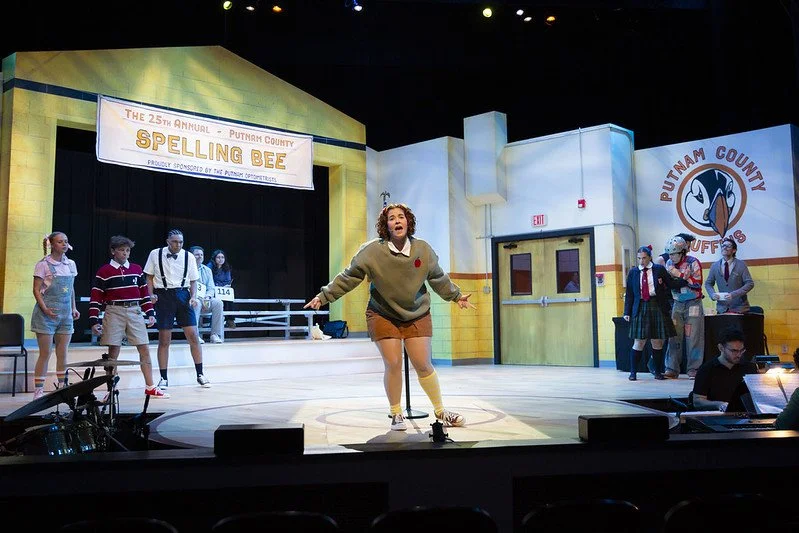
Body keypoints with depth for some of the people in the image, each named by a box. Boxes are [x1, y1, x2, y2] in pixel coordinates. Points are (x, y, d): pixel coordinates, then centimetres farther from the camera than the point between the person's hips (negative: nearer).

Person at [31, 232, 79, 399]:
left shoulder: (71, 264, 10)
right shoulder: (43, 264, -6)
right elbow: (36, 290, -8)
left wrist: (73, 308, 8)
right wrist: (45, 309, -19)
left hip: (65, 314, 5)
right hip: (47, 314, -5)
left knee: (63, 354, 8)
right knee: (45, 354, -2)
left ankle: (62, 388, 16)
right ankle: (38, 391, 5)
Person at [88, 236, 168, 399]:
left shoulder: (137, 269, 12)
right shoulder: (103, 272, 1)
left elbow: (144, 293, 15)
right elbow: (96, 298, -1)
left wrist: (150, 313, 7)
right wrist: (94, 321, -7)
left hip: (135, 311, 3)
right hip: (114, 312, -3)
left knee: (144, 349, 0)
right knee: (113, 351, 1)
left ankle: (150, 387, 6)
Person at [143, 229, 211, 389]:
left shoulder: (188, 257, 2)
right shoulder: (155, 254, -1)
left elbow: (193, 280, 9)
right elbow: (150, 277, 7)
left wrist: (193, 297, -6)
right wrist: (151, 295, -6)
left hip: (183, 295, 1)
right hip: (163, 296, -1)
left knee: (193, 335, -3)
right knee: (164, 340, 1)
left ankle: (200, 374, 8)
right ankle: (164, 378, 12)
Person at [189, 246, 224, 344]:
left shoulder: (207, 270, 17)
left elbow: (211, 288, 11)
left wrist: (207, 297, -12)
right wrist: (198, 297, -21)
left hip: (206, 301, 4)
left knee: (217, 302, -25)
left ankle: (215, 334, -24)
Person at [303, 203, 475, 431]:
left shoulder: (423, 250, -7)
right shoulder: (372, 251, -16)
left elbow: (439, 278, 10)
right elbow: (347, 278, -9)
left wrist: (456, 296, 18)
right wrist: (324, 296, -11)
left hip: (417, 315, 2)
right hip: (383, 316, -2)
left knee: (424, 365, 1)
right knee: (393, 364, -5)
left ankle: (440, 411, 20)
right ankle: (396, 413, 16)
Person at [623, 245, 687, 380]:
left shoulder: (659, 269, 4)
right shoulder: (633, 272, 7)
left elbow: (671, 284, 8)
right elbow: (629, 294, 8)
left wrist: (685, 279, -7)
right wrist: (627, 312, 4)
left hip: (657, 308, 0)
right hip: (640, 309, 0)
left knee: (658, 342, 5)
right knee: (639, 342, -2)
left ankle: (657, 372, 17)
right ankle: (633, 372, 6)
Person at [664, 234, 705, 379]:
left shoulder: (693, 262, -11)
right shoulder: (669, 264, 5)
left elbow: (697, 283, -16)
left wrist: (680, 275, -20)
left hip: (693, 304, -4)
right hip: (677, 304, 4)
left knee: (693, 338, -3)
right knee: (674, 337, 1)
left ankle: (693, 369, 5)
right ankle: (672, 369, 4)